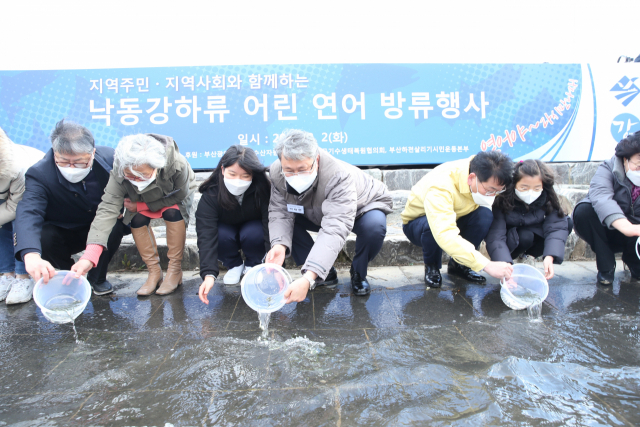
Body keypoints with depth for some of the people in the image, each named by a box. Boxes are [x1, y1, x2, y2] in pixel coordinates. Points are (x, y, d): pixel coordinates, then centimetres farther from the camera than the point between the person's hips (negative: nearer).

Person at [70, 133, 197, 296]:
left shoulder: (177, 165, -43)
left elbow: (178, 197, -27)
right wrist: (89, 256, -56)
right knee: (136, 219, -24)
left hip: (177, 194, -2)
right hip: (146, 199, 2)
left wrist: (140, 206, -30)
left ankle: (175, 270, -16)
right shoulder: (119, 175, -37)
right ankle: (154, 272, -7)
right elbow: (107, 210, -44)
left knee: (173, 212, -31)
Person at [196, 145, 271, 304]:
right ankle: (234, 265, 0)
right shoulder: (210, 194, -30)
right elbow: (206, 236, -37)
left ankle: (252, 265, -1)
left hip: (253, 229, 0)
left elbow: (272, 227, -36)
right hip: (227, 230, 1)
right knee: (222, 236, -32)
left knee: (253, 233, -34)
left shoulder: (263, 190, -31)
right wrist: (209, 275, -47)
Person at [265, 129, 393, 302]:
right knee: (283, 221, -21)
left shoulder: (339, 176, -44)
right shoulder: (276, 173, -25)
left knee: (374, 226, -38)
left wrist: (308, 279, -63)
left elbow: (334, 230, -53)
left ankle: (358, 273, -6)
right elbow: (281, 212, -23)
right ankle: (326, 273, -3)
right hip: (316, 214, 5)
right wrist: (279, 244, -46)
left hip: (364, 206, -5)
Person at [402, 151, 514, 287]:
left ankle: (458, 265, -3)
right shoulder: (440, 187, -40)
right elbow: (445, 235, -51)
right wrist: (486, 265, -54)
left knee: (485, 215, -23)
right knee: (431, 225, -39)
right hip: (416, 223, -5)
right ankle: (431, 267, -8)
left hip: (453, 219, 5)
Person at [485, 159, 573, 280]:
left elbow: (556, 226, -27)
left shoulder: (547, 198, -19)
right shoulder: (502, 200, -31)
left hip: (534, 233, 5)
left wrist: (549, 257, -43)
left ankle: (527, 255, -3)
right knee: (525, 236, -36)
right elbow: (496, 236, -38)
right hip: (510, 239, -4)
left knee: (567, 223, -16)